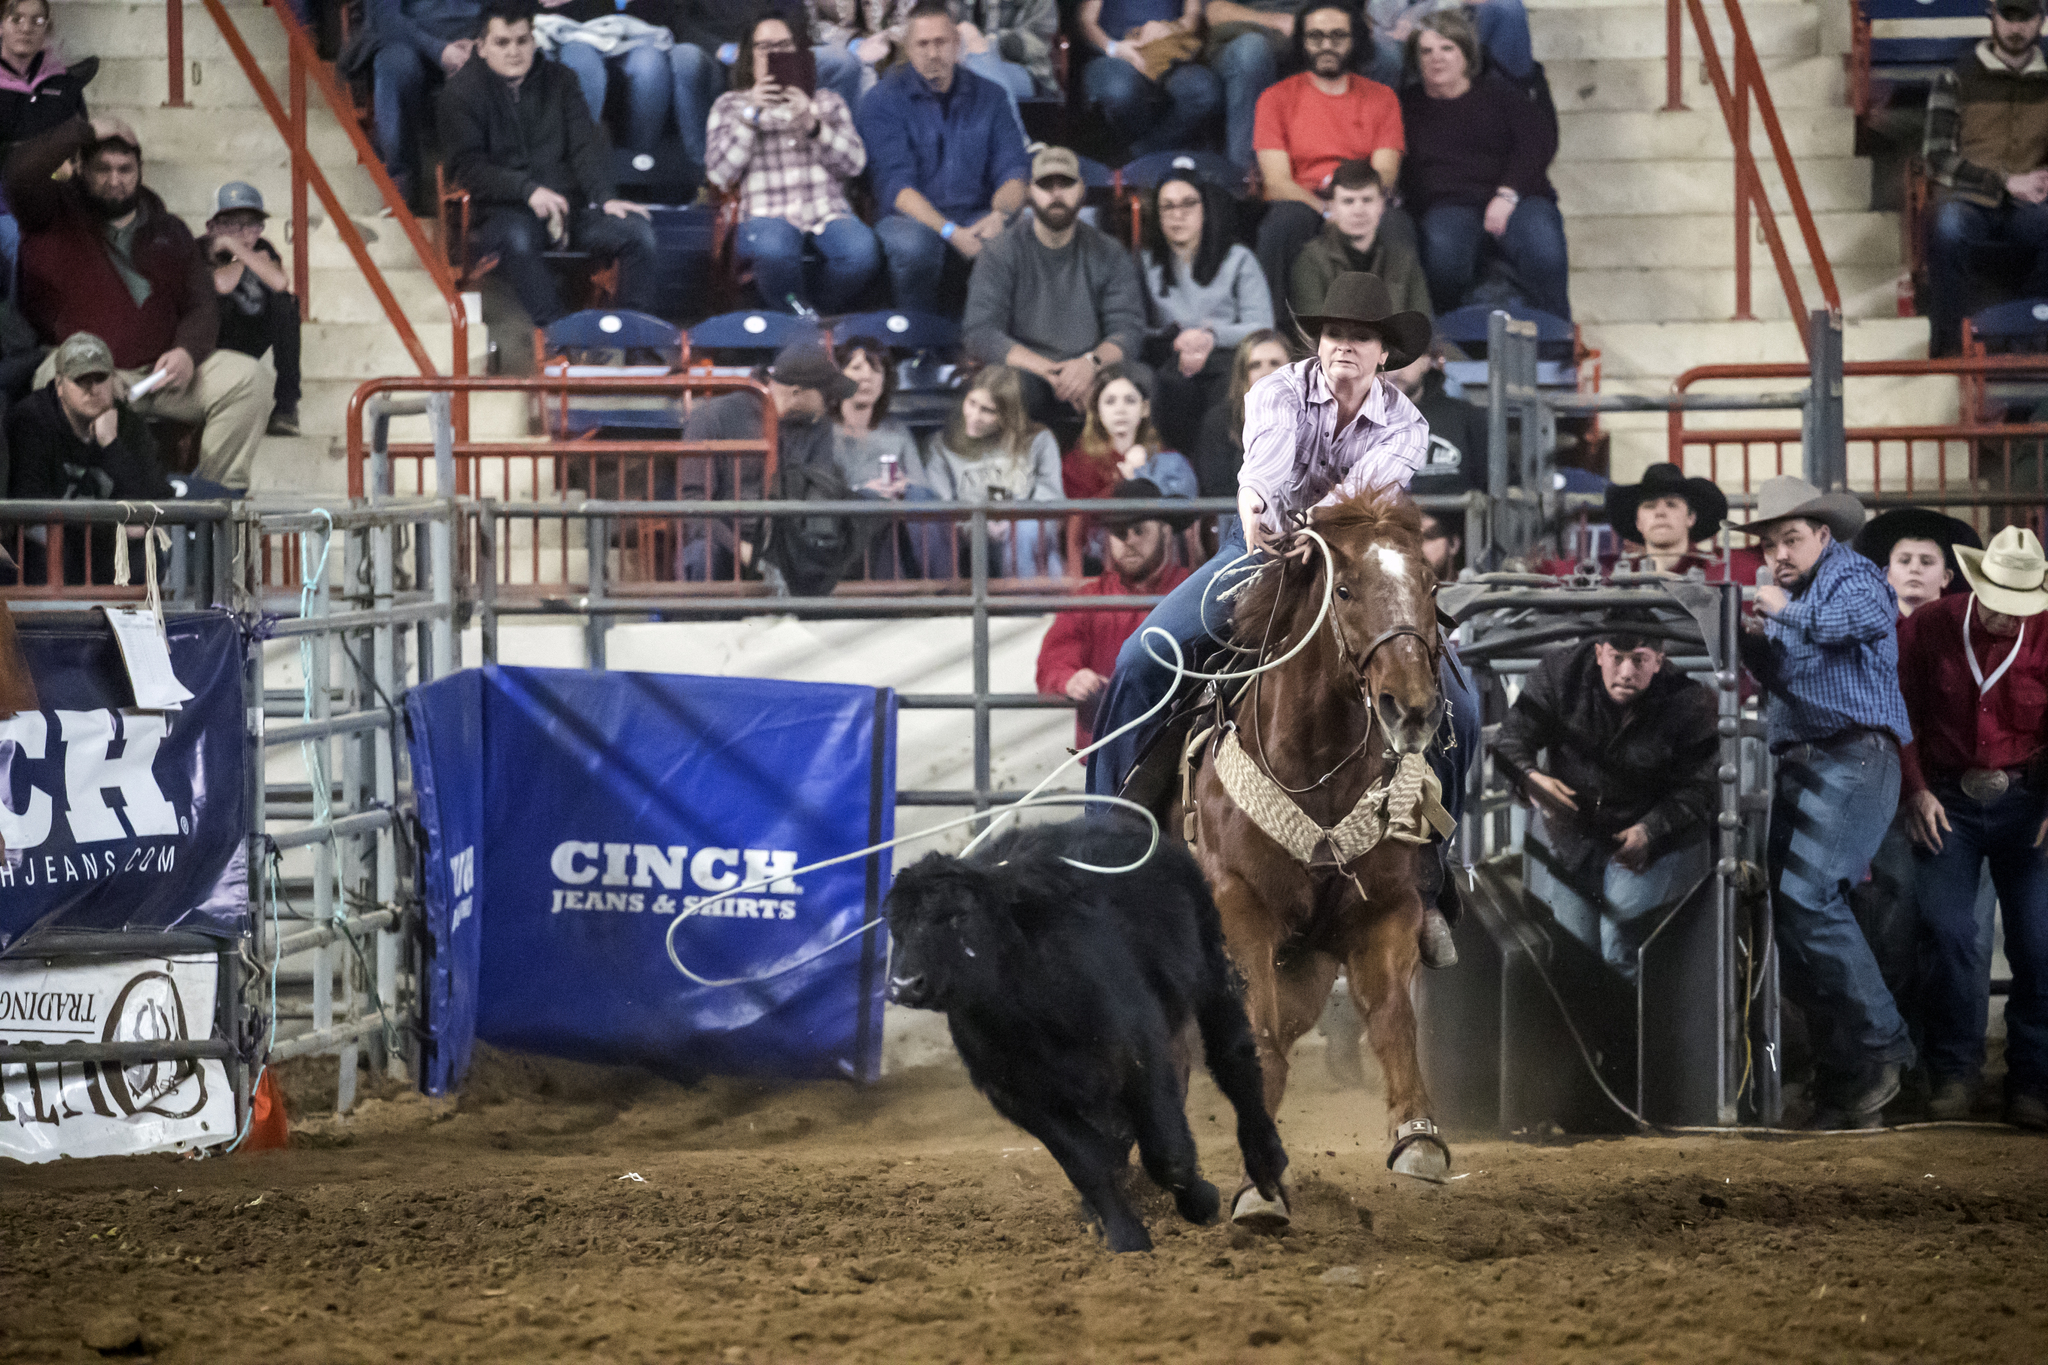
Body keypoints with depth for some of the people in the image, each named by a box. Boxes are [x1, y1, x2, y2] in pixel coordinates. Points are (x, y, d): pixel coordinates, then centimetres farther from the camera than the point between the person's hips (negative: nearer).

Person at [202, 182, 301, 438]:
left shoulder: (262, 249, -8)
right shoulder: (202, 251, -16)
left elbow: (280, 282, -32)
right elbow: (222, 284, -37)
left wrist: (236, 247, -27)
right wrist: (243, 258, -19)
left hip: (249, 344, 3)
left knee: (284, 303, -25)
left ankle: (286, 405, -21)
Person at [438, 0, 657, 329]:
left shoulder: (558, 80, 15)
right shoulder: (463, 89, 3)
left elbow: (586, 145, 7)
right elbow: (467, 166, -7)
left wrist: (605, 197, -12)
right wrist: (528, 191, -23)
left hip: (570, 203, 4)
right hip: (506, 209, -4)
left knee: (639, 231, -22)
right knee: (515, 239, -40)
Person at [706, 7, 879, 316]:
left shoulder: (827, 102, 22)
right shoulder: (730, 105, 17)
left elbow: (853, 164, 6)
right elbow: (719, 174, 3)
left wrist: (813, 125, -10)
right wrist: (750, 117, -7)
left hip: (828, 214, 2)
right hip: (767, 217, -2)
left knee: (862, 252, -34)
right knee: (773, 249, -40)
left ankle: (809, 309, -7)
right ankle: (791, 315, -11)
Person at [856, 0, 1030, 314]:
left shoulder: (988, 96, 11)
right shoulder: (883, 102, -1)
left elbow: (1013, 170, 5)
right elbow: (895, 185, -11)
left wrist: (1001, 214, -20)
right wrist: (950, 232, -26)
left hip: (977, 217, 2)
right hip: (913, 220, -2)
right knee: (914, 244, -40)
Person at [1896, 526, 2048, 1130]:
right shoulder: (1928, 627, -2)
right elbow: (1898, 711, 4)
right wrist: (1915, 790, -4)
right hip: (1948, 801, 0)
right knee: (1946, 930, -9)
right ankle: (1953, 1074, 4)